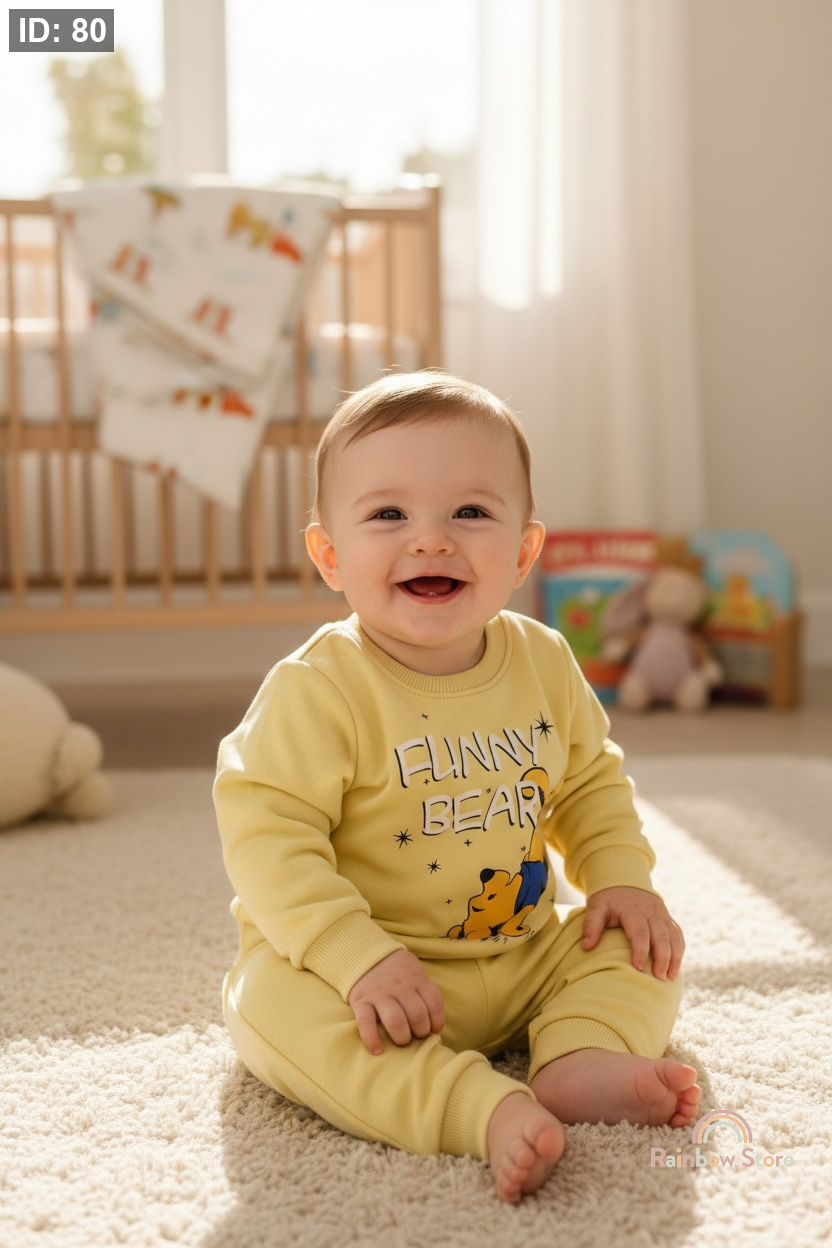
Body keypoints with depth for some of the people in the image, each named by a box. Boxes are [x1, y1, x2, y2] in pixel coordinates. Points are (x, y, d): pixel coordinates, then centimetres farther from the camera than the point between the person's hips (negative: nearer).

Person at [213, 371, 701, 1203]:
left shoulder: (545, 665, -2)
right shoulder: (318, 690, -19)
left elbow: (590, 782, 14)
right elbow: (268, 831, -24)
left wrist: (621, 878, -1)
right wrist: (358, 957, -32)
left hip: (522, 961, 5)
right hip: (366, 965, -5)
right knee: (274, 1003, -31)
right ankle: (480, 1105, -37)